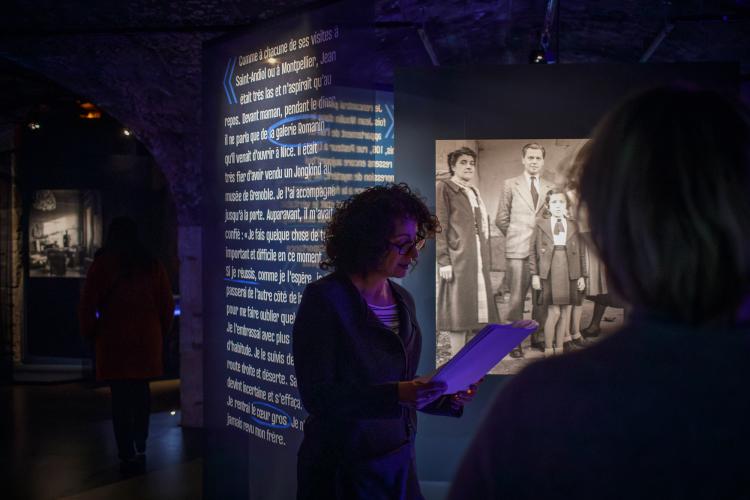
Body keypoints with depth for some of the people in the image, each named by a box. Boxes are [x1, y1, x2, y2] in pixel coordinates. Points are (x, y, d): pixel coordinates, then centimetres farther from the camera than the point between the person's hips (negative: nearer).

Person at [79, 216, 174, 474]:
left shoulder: (103, 263, -3)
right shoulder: (153, 265, 6)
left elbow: (87, 305, -6)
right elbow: (167, 305, 6)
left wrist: (90, 333, 7)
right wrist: (160, 332, 17)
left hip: (114, 339, -3)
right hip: (147, 340, 3)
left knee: (120, 396, 0)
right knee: (141, 392, 17)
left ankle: (128, 455, -1)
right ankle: (140, 449, 20)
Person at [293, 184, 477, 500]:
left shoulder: (403, 301, 6)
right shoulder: (324, 299, -15)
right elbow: (318, 397, -20)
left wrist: (448, 401, -4)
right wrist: (396, 394, -29)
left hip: (398, 462, 7)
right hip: (343, 470, -6)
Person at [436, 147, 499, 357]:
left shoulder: (475, 192, 20)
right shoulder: (444, 188, -3)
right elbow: (440, 227, -10)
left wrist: (486, 259, 15)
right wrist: (443, 260, -17)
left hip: (478, 261, 8)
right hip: (458, 259, -7)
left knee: (474, 309, 7)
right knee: (459, 310, -7)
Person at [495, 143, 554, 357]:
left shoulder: (550, 188, 12)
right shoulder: (510, 185, 5)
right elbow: (501, 219, 7)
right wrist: (515, 237, 6)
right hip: (518, 251, -2)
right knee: (517, 297, -2)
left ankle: (538, 336, 15)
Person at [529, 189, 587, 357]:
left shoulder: (573, 225, 11)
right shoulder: (541, 223, 4)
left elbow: (580, 252, 11)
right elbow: (534, 250, 3)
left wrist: (582, 275, 5)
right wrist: (534, 274, -3)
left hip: (570, 272, 3)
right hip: (549, 272, -3)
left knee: (566, 311, 5)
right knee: (554, 311, -8)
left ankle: (559, 348, 16)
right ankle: (548, 349, 5)